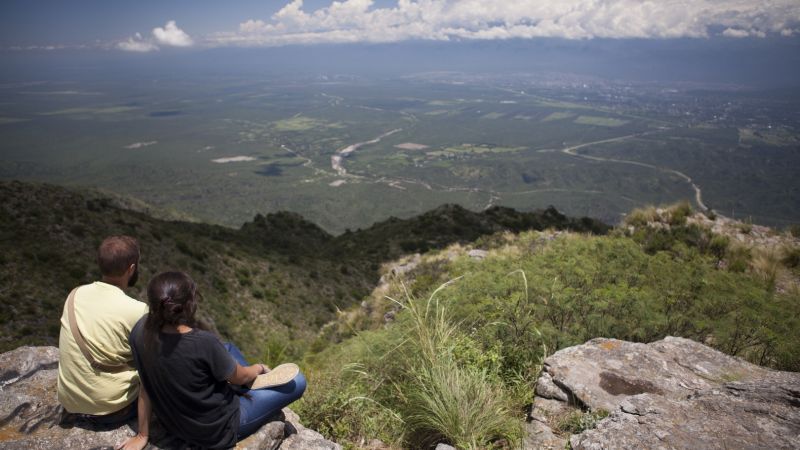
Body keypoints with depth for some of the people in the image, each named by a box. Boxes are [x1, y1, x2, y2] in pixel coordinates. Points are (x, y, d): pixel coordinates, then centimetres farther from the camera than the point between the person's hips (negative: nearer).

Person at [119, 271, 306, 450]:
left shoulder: (141, 331, -18)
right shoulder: (204, 343, -34)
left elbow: (146, 382, -4)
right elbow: (240, 377, -14)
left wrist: (142, 434, 9)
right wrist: (259, 368, 9)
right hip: (217, 432, -6)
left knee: (228, 349, 24)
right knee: (297, 382, 7)